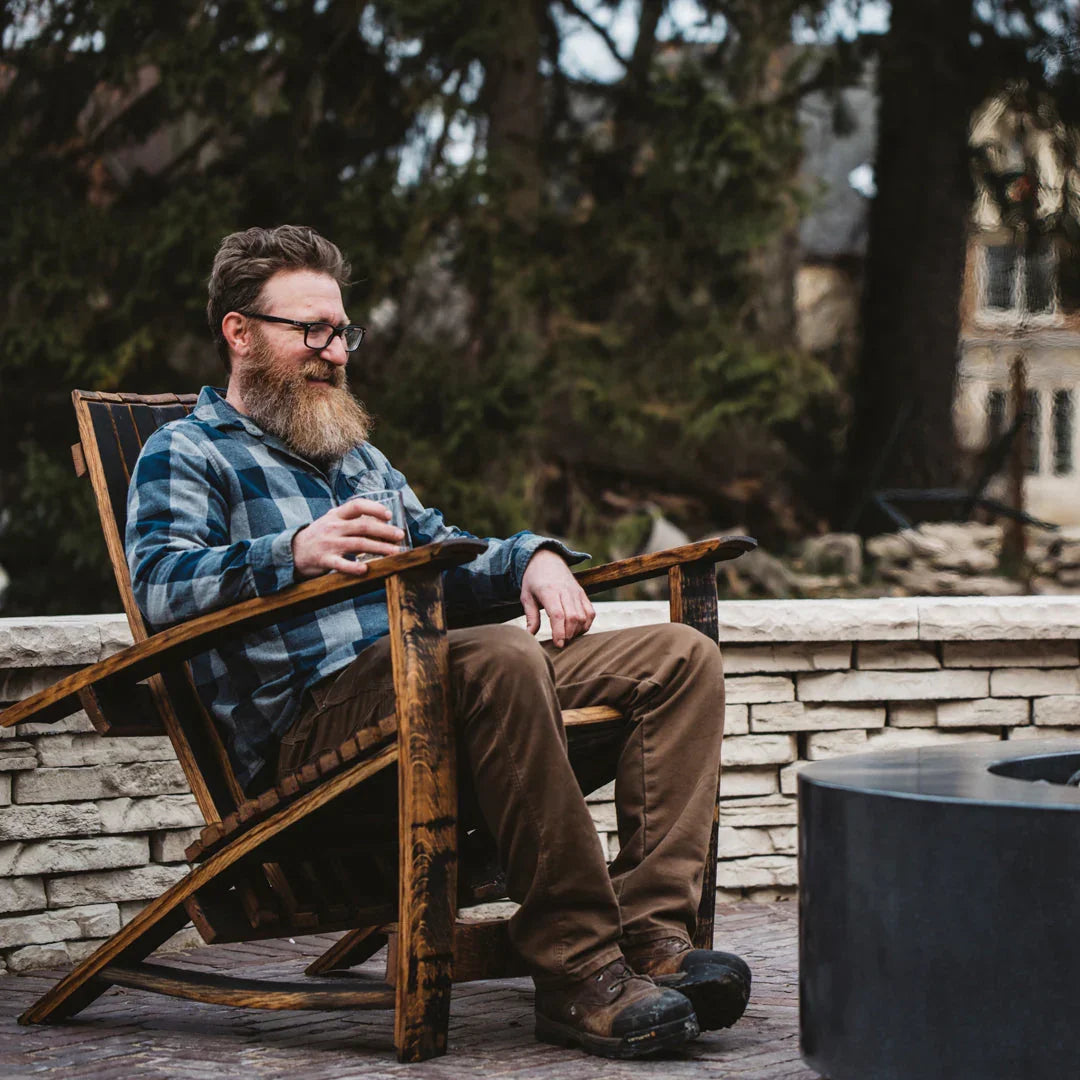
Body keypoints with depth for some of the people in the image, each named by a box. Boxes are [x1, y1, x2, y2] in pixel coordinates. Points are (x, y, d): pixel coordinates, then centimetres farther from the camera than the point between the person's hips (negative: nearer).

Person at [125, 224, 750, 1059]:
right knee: (498, 660, -38)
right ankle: (576, 973, -37)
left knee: (683, 657, -9)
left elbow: (445, 562, 34)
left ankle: (654, 935, -26)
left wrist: (532, 558, 11)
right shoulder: (187, 452, 10)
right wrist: (295, 552, -25)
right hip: (312, 720, -8)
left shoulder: (357, 455, 35)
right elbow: (158, 584, -8)